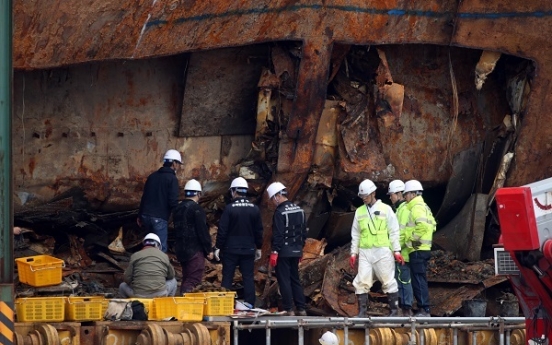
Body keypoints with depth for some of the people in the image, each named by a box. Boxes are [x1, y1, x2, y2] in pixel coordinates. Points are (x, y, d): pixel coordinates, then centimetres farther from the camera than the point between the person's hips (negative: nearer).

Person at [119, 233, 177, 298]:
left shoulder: (135, 256, 3)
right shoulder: (164, 256, 6)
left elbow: (127, 279, 2)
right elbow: (171, 276, 19)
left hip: (138, 295, -1)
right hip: (160, 295, 1)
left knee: (122, 286, 29)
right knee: (173, 281, 30)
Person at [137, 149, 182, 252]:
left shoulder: (152, 176, 14)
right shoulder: (172, 179, -8)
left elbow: (144, 197, 17)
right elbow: (173, 201, -16)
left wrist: (140, 215, 23)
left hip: (146, 216, 7)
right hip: (160, 218, -7)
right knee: (161, 249, -5)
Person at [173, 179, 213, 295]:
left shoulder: (178, 208, 12)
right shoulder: (196, 209, -14)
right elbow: (203, 231, -15)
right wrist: (208, 250, -8)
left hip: (181, 249, 9)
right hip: (195, 250, -9)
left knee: (186, 279, 16)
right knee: (194, 280, -10)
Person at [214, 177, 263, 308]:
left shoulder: (229, 208, -10)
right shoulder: (254, 209, 2)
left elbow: (222, 230, -9)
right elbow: (259, 231, 9)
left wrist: (217, 247, -2)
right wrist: (258, 248, 18)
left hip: (231, 249, -3)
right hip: (248, 250, 3)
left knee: (227, 277, 3)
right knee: (248, 277, 6)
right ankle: (249, 304, 2)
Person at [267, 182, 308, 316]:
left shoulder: (280, 212, -15)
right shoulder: (299, 210, 10)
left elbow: (278, 234, -19)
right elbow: (304, 231, 15)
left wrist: (274, 252, -17)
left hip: (283, 251, -8)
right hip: (296, 250, 8)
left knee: (284, 280, -2)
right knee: (295, 279, 14)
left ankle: (289, 309, -3)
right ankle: (301, 309, 12)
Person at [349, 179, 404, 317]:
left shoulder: (385, 209, 2)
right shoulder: (359, 212, 12)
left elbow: (394, 232, 1)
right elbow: (355, 234, 15)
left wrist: (397, 251, -4)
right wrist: (353, 253, 10)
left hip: (382, 251, -3)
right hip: (365, 252, 3)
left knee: (388, 281, 1)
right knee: (361, 282, -3)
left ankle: (394, 310, 7)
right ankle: (362, 311, 2)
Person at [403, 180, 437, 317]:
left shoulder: (417, 208, -11)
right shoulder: (424, 207, 20)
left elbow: (422, 225, -27)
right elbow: (432, 225, 23)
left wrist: (413, 238, -17)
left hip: (418, 250, -10)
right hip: (423, 248, 10)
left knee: (418, 279, -10)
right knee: (420, 280, 12)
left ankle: (424, 310, -11)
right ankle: (424, 309, 14)